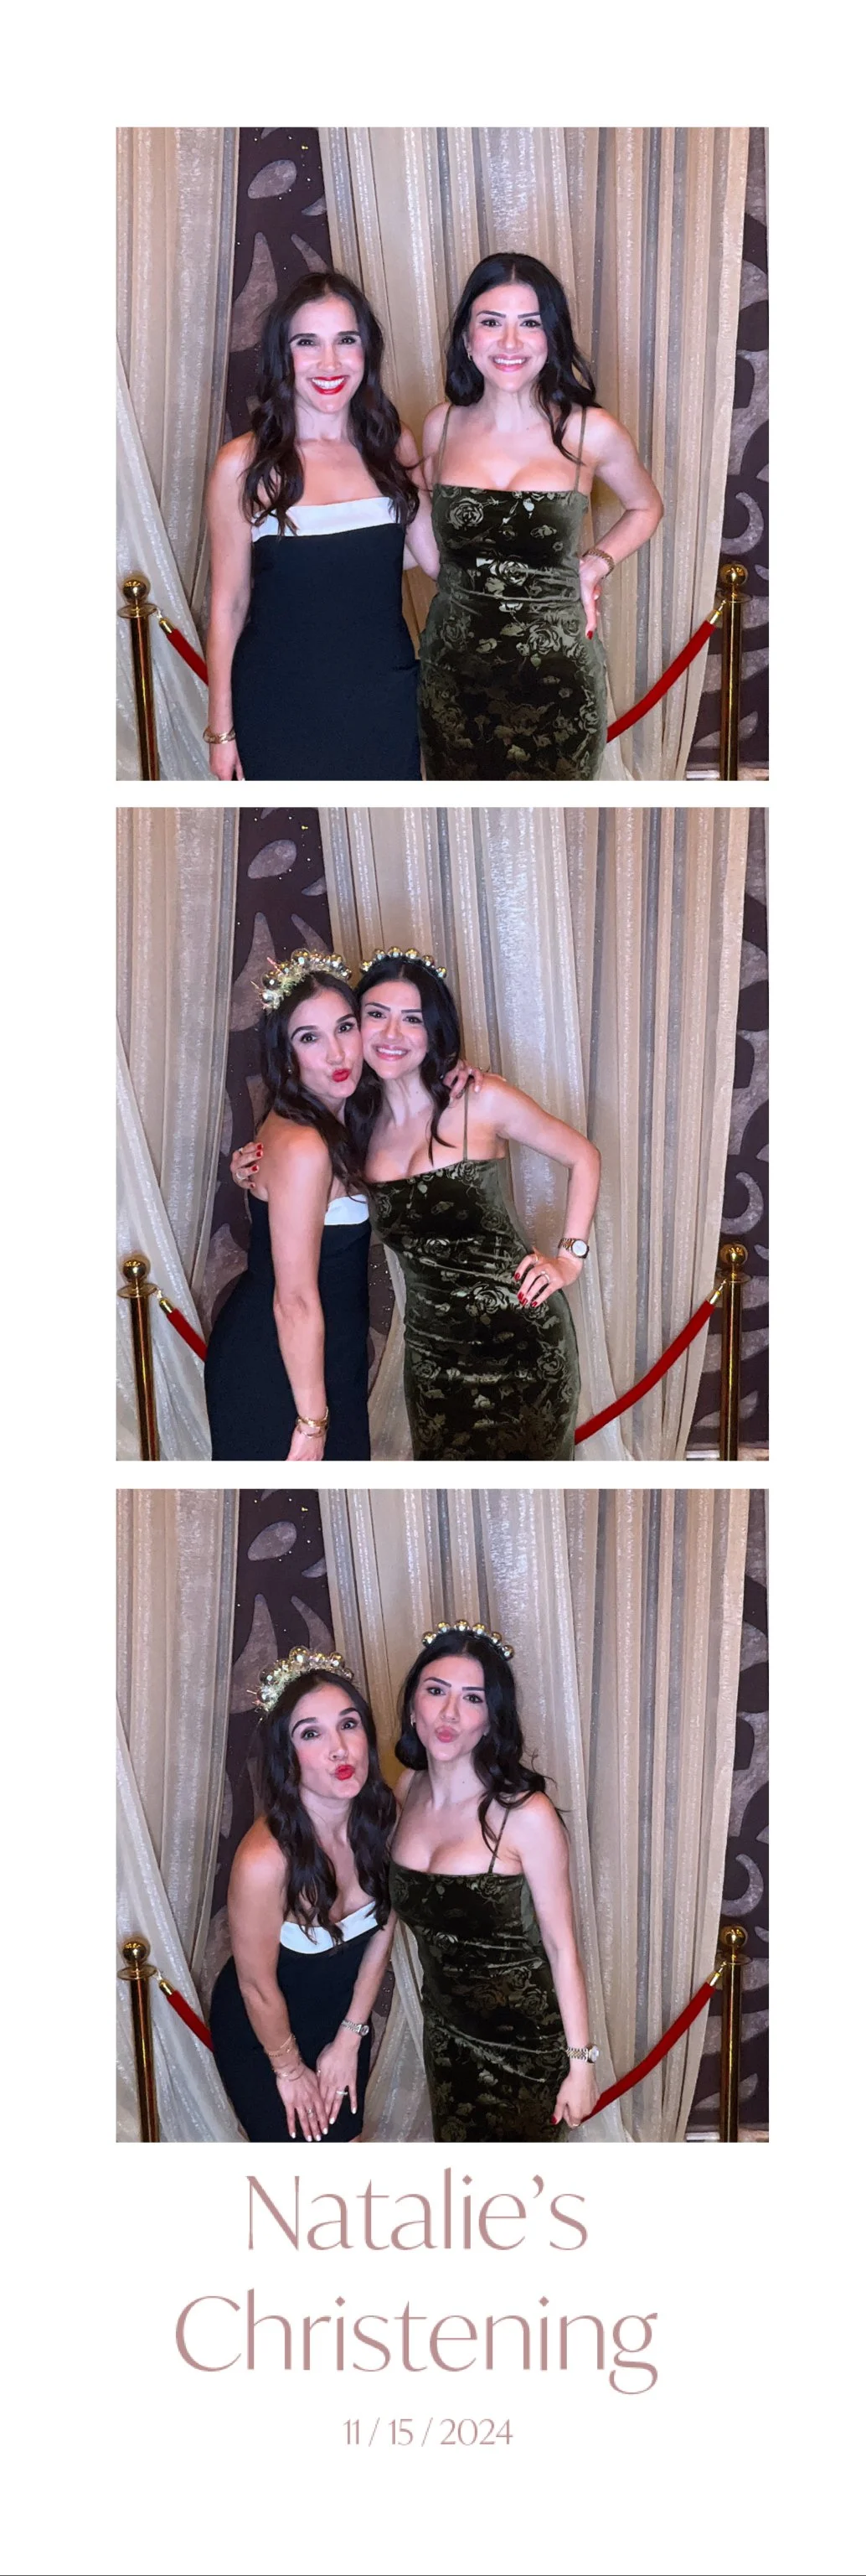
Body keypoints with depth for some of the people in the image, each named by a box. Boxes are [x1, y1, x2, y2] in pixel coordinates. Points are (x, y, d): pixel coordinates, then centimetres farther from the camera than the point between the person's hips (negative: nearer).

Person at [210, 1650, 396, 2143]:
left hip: (345, 2013, 5)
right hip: (262, 2031, -5)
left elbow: (382, 1930, -5)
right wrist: (290, 2069, -7)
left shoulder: (383, 1818, -21)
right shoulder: (264, 1860, -37)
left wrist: (349, 2039, 0)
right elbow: (257, 1986, -22)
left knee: (344, 2133, 25)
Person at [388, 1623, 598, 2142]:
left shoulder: (526, 1814, -23)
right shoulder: (409, 1793, -4)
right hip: (446, 2030, 6)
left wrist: (580, 2064, -14)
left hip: (521, 2041, -6)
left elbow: (562, 1946, -17)